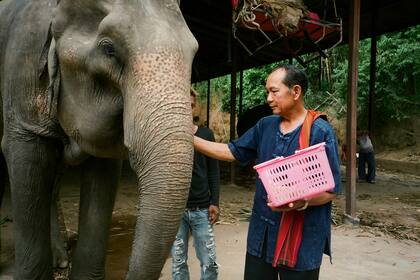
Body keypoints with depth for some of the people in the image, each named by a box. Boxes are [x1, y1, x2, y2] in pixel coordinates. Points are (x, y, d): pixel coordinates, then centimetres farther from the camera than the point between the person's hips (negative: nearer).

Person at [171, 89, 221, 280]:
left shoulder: (206, 134, 5)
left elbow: (213, 171, 6)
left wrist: (214, 202, 0)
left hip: (202, 209, 1)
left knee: (209, 263, 6)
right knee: (178, 262, 9)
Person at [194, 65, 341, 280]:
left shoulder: (320, 131, -11)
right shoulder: (265, 125, 7)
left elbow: (332, 190, -11)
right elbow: (233, 152, 10)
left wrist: (302, 201, -29)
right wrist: (192, 140, 3)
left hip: (301, 239, -5)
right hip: (261, 234, 6)